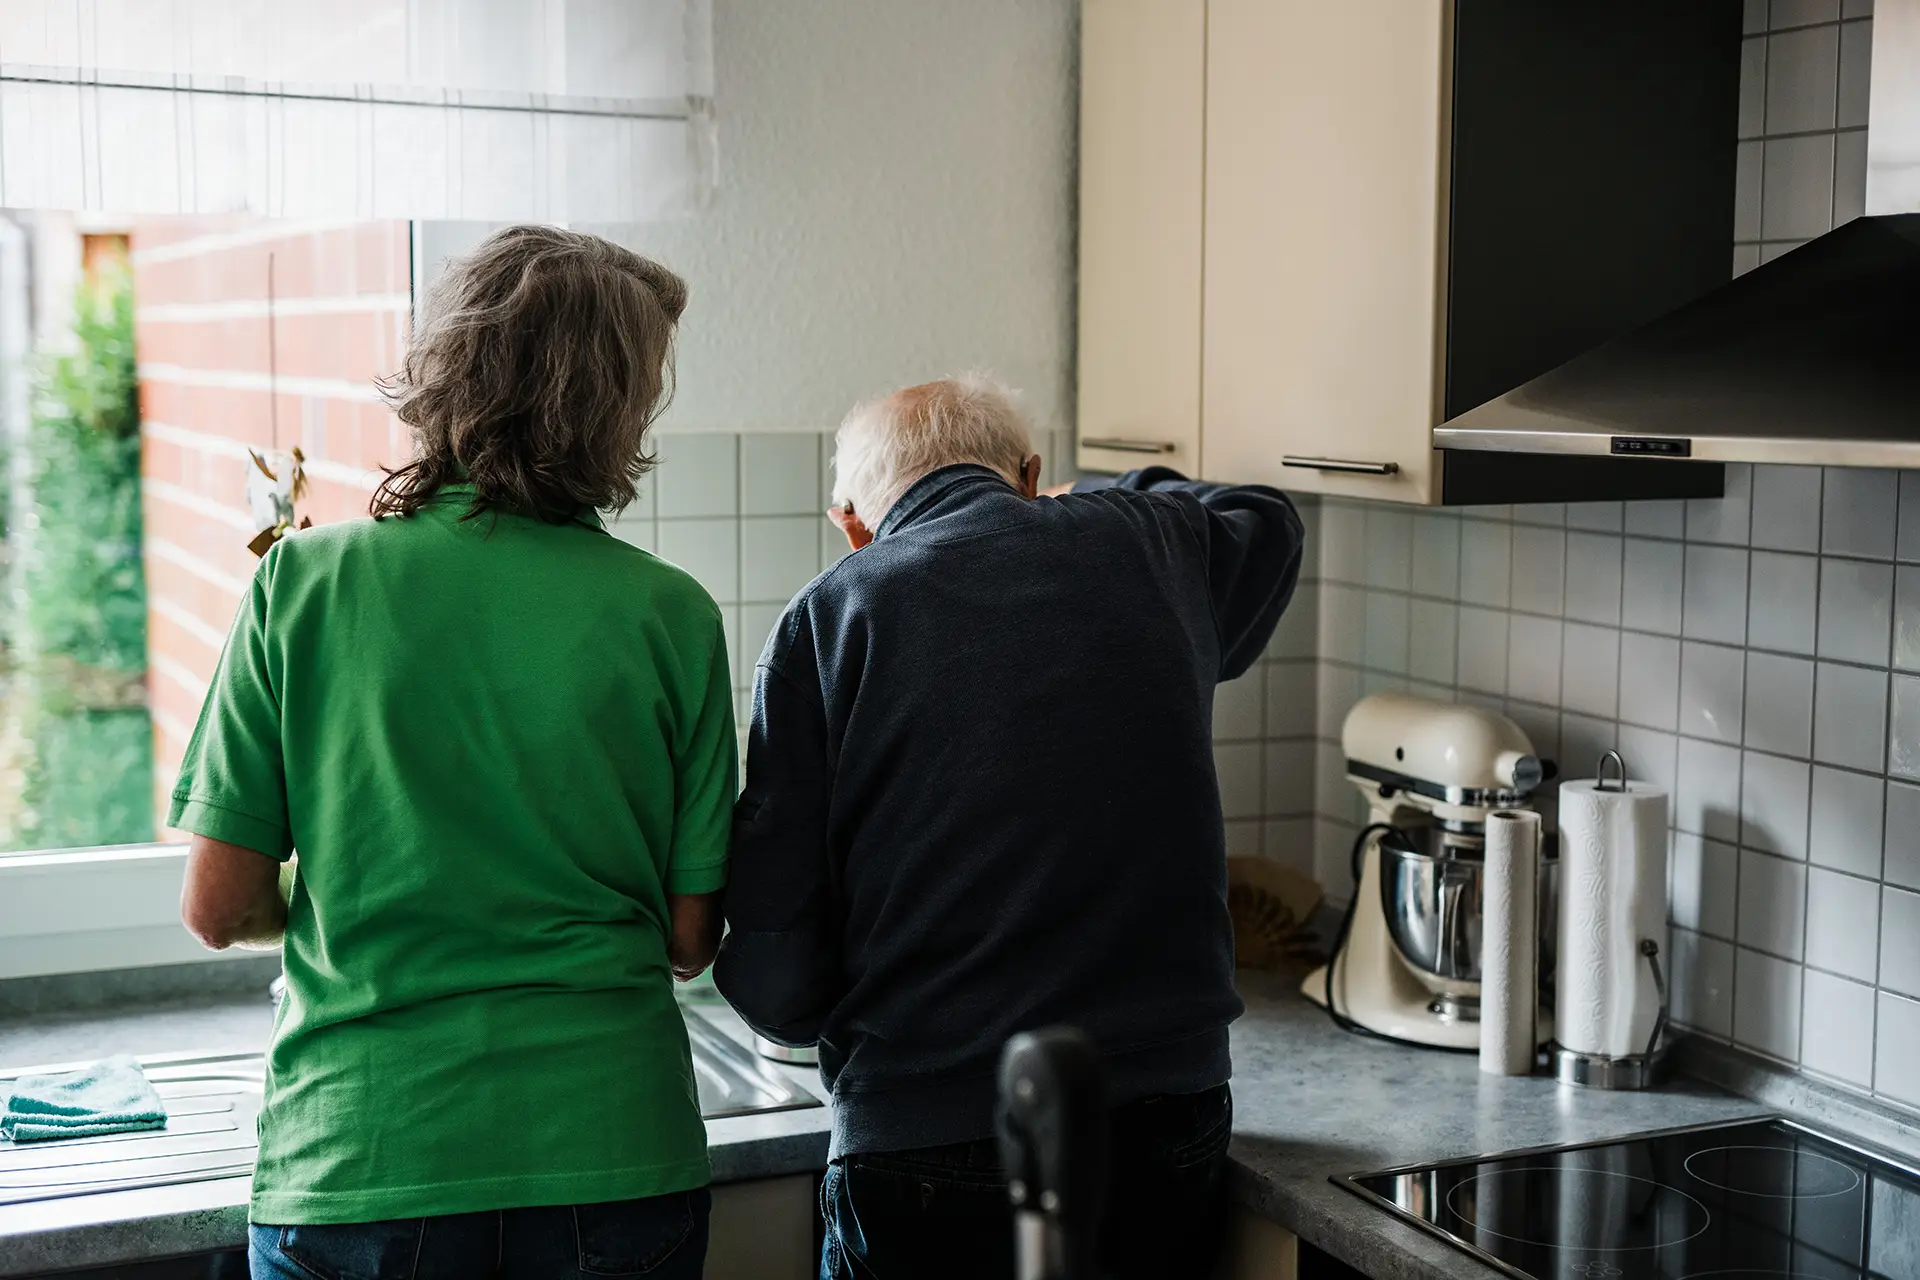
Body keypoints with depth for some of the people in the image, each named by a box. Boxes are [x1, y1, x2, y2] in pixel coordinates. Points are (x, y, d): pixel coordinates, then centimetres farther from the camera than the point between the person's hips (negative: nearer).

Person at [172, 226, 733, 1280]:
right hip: (607, 1150, 0)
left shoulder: (301, 582, -6)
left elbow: (219, 907, -4)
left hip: (357, 1161, 0)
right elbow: (691, 938, -2)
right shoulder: (667, 613, -6)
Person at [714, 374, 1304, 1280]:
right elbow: (1264, 523, 32)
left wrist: (795, 1010, 15)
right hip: (1167, 1131, 3)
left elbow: (776, 982, -7)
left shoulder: (824, 622, -4)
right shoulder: (1143, 541, 5)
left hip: (927, 1146, -3)